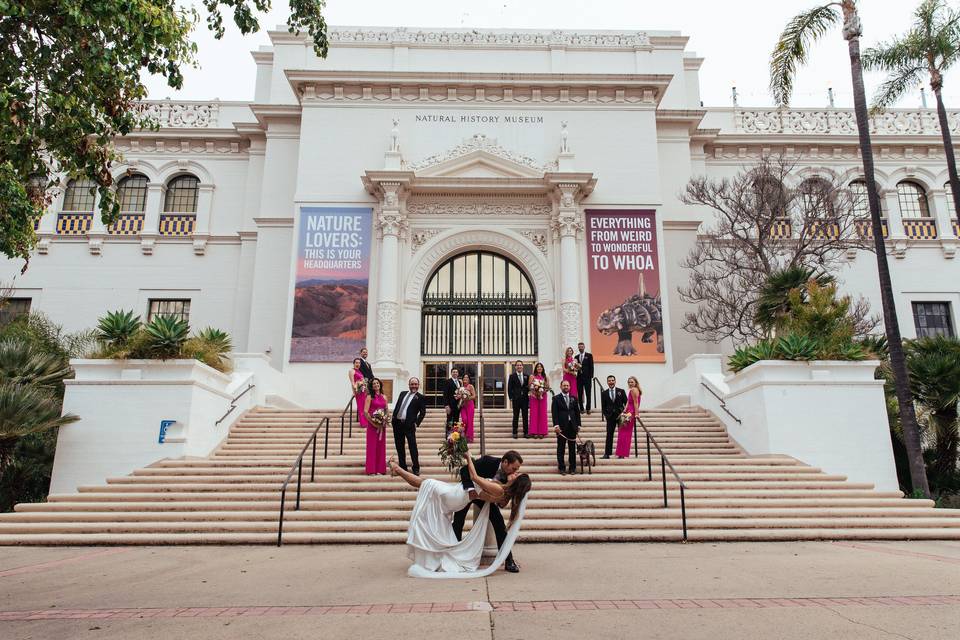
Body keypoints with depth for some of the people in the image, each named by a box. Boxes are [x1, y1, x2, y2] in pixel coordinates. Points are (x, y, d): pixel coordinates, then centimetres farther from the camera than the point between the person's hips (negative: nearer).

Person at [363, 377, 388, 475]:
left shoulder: (384, 397, 11)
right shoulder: (370, 397, -2)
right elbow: (365, 411, -10)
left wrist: (384, 421, -2)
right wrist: (373, 422, -14)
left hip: (382, 425, 4)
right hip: (372, 424, -4)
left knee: (381, 446, 6)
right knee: (372, 446, -2)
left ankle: (380, 469, 12)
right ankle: (371, 470, 3)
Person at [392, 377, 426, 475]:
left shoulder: (420, 397, 0)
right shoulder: (403, 393, 17)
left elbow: (423, 412, -2)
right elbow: (396, 406, 17)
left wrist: (416, 423, -9)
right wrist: (393, 417, 6)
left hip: (409, 425, -6)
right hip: (397, 423, 6)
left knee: (413, 447, -5)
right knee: (399, 447, 10)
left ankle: (416, 468, 3)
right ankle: (403, 468, 19)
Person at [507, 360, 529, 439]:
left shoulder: (526, 376, 10)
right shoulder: (512, 376, 2)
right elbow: (509, 388, 0)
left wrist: (529, 396, -3)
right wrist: (511, 399, -7)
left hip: (525, 399, 2)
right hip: (516, 399, -2)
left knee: (525, 416, 4)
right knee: (516, 416, 3)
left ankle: (526, 432, 9)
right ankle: (514, 433, 8)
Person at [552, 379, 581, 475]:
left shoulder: (574, 398, 12)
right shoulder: (556, 398, 1)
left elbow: (577, 412, 11)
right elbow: (554, 413, -6)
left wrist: (578, 425, 5)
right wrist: (556, 425, -15)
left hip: (572, 426, 3)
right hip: (561, 426, -3)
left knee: (572, 448, 6)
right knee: (561, 448, 1)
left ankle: (573, 468, 13)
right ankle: (562, 468, 6)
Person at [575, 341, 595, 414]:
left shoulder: (589, 355, 4)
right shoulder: (576, 357, 13)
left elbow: (591, 367, -1)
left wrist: (591, 377, -8)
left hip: (587, 377, -3)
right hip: (579, 377, 3)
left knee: (588, 394, -2)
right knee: (579, 394, 3)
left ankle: (588, 408, 3)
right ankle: (581, 408, 8)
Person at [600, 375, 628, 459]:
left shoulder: (621, 391, 4)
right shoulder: (604, 393, 7)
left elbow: (626, 403, 3)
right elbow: (603, 407, 8)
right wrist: (606, 415, -4)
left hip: (620, 415, 0)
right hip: (610, 417, 0)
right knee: (609, 435, -3)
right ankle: (607, 454, -4)